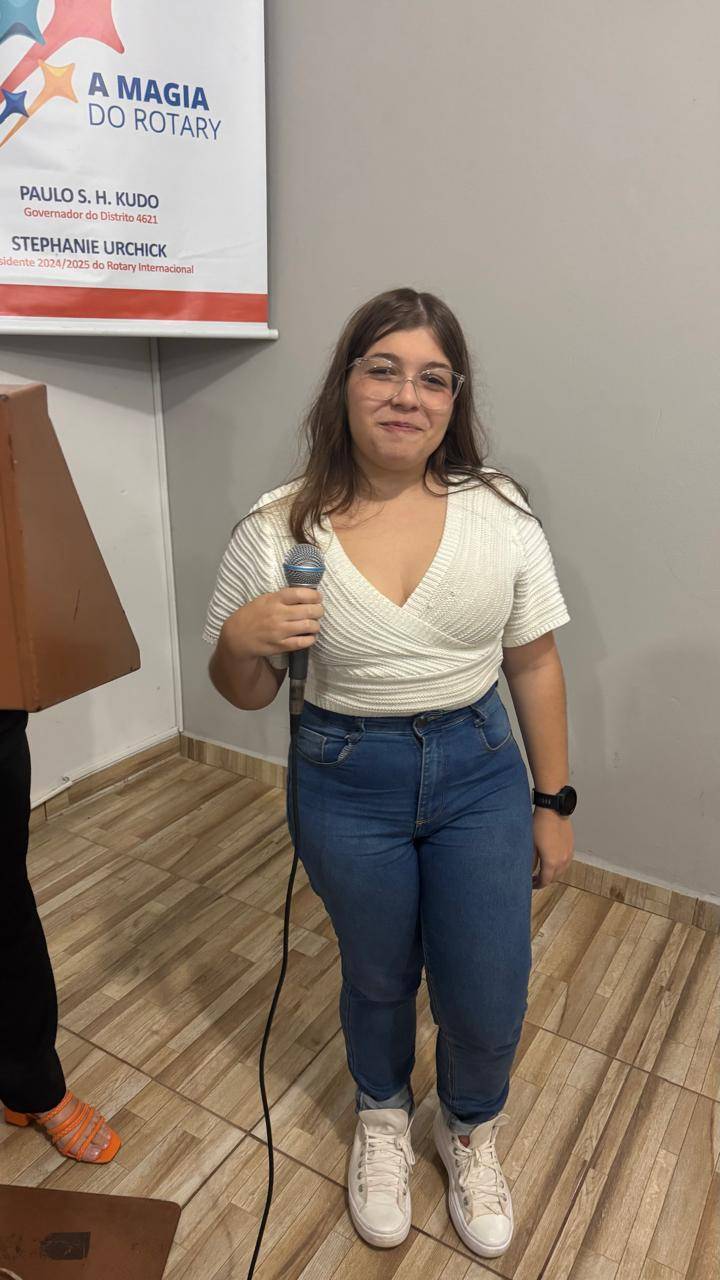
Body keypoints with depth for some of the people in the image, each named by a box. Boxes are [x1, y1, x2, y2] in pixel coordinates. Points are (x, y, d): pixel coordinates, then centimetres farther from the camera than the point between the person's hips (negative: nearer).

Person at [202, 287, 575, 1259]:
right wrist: (243, 641, -25)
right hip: (346, 785, 0)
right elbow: (242, 695, -2)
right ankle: (383, 1121, 55)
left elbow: (535, 665, 0)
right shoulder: (278, 529, -11)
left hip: (479, 775, 1)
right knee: (377, 979, 21)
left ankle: (470, 1132, 48)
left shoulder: (500, 513, -8)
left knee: (487, 999, 11)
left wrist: (553, 803, 3)